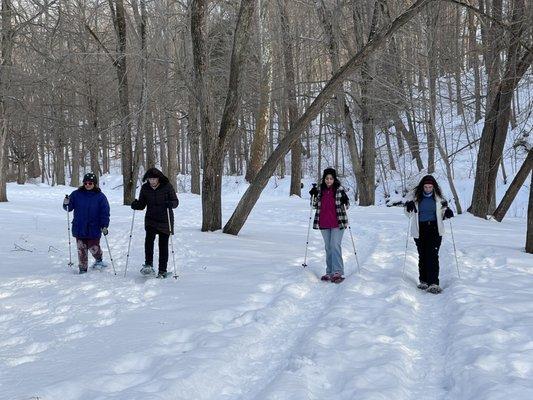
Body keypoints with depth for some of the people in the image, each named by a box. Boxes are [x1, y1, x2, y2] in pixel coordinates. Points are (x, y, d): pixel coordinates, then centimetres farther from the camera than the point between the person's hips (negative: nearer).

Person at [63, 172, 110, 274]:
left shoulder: (100, 197, -1)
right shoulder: (76, 194, 3)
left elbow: (105, 213, -1)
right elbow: (69, 208, 7)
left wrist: (104, 226, -10)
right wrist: (66, 204, -15)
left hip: (94, 229, -2)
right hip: (79, 228, 2)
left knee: (93, 248, 0)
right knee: (81, 249, 3)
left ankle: (99, 260, 31)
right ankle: (83, 268, 16)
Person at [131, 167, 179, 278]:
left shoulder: (167, 186, -7)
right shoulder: (145, 188, 1)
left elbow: (176, 201, -4)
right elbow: (142, 204, 9)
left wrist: (170, 204, -26)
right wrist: (136, 205, -13)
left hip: (165, 220, -2)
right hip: (151, 220, 2)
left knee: (163, 245, 2)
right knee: (149, 239, -24)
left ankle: (162, 271, 11)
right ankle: (148, 265, -18)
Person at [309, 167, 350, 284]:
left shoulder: (340, 189, -4)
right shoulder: (320, 190, 6)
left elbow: (346, 206, 2)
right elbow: (315, 205, 13)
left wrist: (345, 201, -20)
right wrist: (313, 196, -4)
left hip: (337, 223, -5)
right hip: (324, 224, 5)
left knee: (335, 246, -13)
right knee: (328, 248, 11)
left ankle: (338, 272, -15)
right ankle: (329, 272, 17)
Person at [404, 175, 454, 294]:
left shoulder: (438, 196, 3)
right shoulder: (415, 195, 0)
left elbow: (441, 213, 15)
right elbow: (409, 214, 7)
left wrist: (447, 212, -6)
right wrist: (408, 207, -14)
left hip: (434, 229, -1)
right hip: (420, 229, 1)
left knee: (433, 255, -12)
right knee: (422, 256, 6)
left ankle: (433, 283, -16)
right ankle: (423, 281, 19)